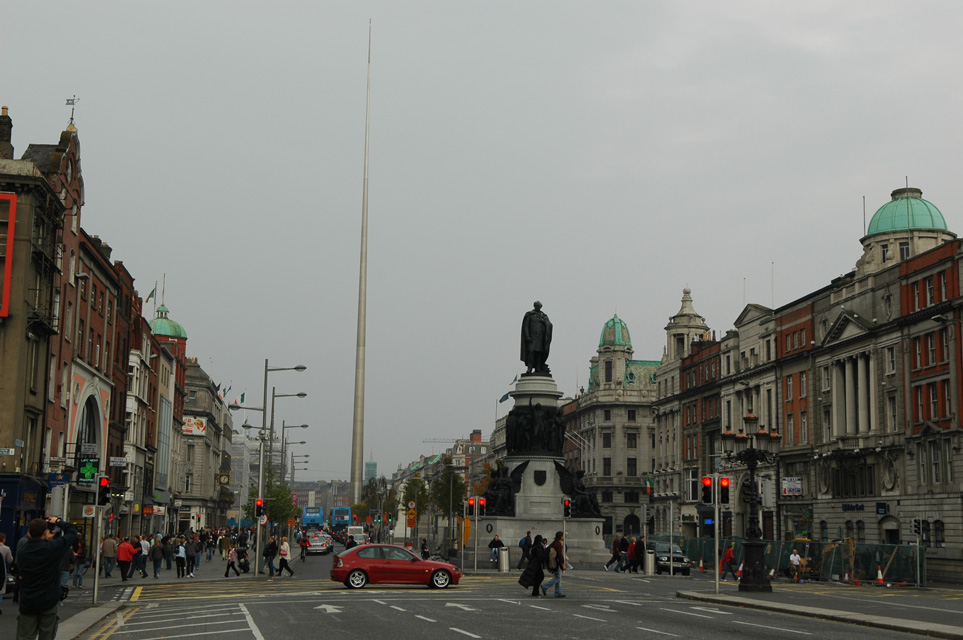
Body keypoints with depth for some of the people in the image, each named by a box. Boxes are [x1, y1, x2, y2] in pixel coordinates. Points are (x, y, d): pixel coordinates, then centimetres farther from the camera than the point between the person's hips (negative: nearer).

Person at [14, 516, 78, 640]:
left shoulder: (21, 552, -3)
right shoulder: (52, 547, -15)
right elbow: (72, 531, -5)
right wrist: (58, 521, 13)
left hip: (27, 604, 3)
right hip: (49, 602, -3)